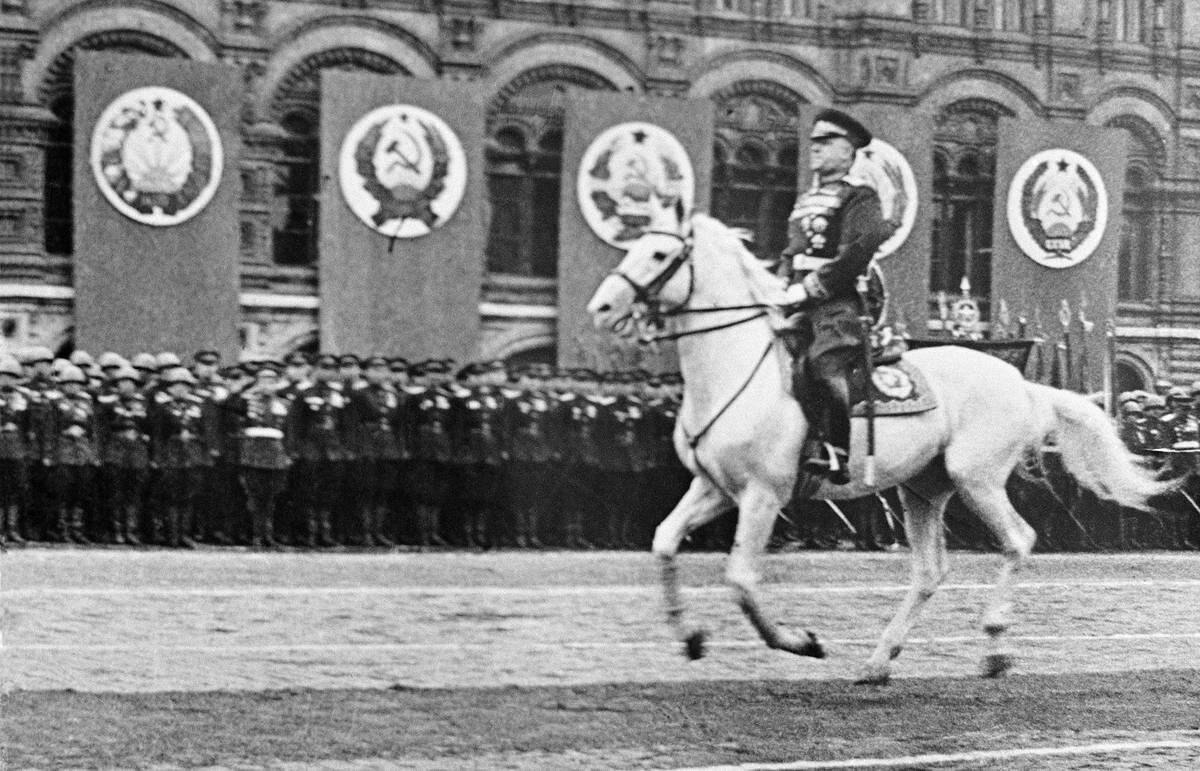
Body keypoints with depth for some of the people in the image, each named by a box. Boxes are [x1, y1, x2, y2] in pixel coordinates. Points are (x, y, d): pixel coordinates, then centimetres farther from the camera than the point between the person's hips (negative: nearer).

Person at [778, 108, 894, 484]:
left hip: (839, 302, -8)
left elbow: (859, 252, -14)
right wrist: (781, 289, 8)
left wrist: (811, 286, -17)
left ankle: (837, 453, -27)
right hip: (802, 308, 8)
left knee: (824, 361, -30)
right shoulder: (806, 201, 25)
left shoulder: (859, 197, 0)